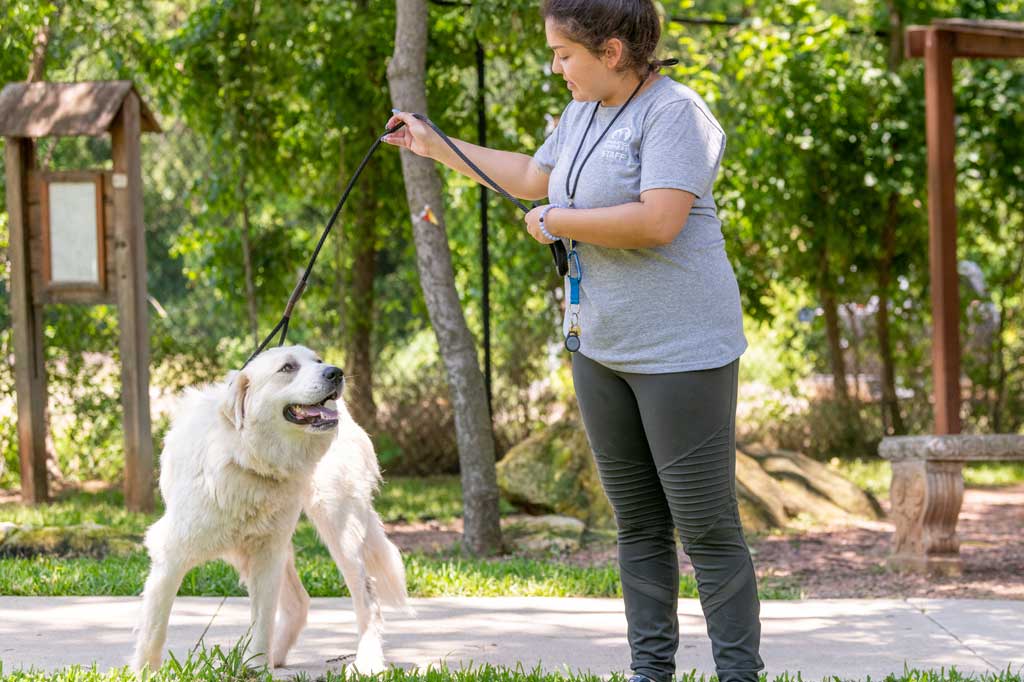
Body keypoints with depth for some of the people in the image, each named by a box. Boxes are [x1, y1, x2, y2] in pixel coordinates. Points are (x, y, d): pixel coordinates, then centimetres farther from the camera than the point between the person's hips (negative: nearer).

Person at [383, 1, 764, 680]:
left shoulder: (674, 112, -15)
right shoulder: (584, 112, 12)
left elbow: (658, 220, -27)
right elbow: (534, 176, 30)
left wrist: (554, 222, -15)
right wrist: (435, 146, 30)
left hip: (680, 349, -9)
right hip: (600, 345, 9)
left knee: (708, 528, -6)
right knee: (638, 522, 11)